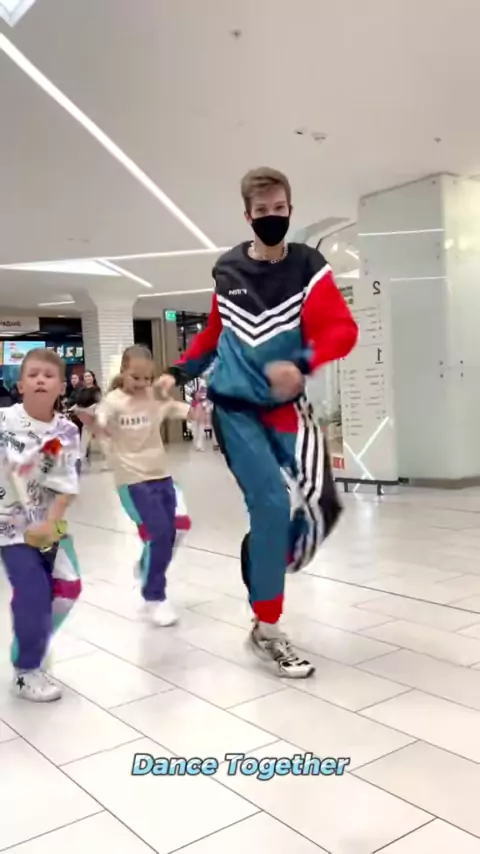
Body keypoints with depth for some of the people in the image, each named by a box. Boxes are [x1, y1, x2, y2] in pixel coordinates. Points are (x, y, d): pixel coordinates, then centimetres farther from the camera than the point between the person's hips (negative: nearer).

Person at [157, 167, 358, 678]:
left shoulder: (308, 267, -3)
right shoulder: (227, 271, 2)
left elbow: (342, 330, -15)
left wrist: (302, 364, -32)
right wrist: (178, 373, 9)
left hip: (285, 407, 1)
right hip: (234, 406, -1)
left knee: (317, 507, -10)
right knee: (271, 505, -11)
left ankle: (267, 566, 23)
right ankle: (265, 630, 6)